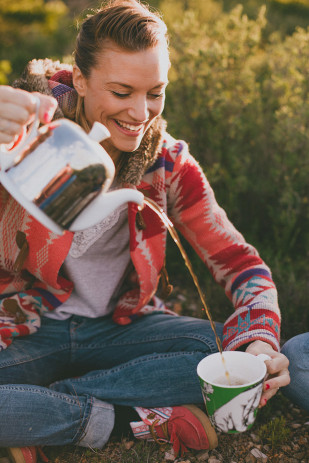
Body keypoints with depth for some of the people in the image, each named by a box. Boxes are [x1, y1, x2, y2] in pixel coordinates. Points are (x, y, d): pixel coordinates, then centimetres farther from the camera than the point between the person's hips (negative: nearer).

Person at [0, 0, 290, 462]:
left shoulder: (168, 163, -7)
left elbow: (239, 262, -5)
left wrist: (260, 342, -24)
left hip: (120, 328, 3)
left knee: (228, 352, -21)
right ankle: (136, 420, -16)